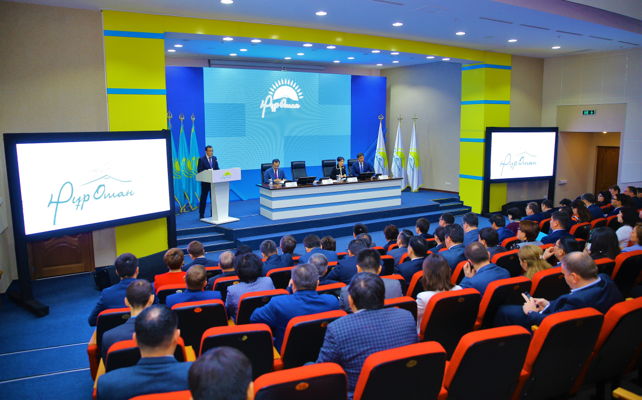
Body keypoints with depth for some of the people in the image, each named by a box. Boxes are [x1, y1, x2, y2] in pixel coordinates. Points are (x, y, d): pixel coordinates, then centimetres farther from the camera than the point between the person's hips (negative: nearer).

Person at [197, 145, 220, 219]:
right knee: (203, 198, 5)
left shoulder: (214, 158, 8)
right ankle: (201, 214, 14)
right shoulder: (201, 159, -6)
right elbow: (199, 170, -10)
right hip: (205, 181, -4)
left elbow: (217, 169, 11)